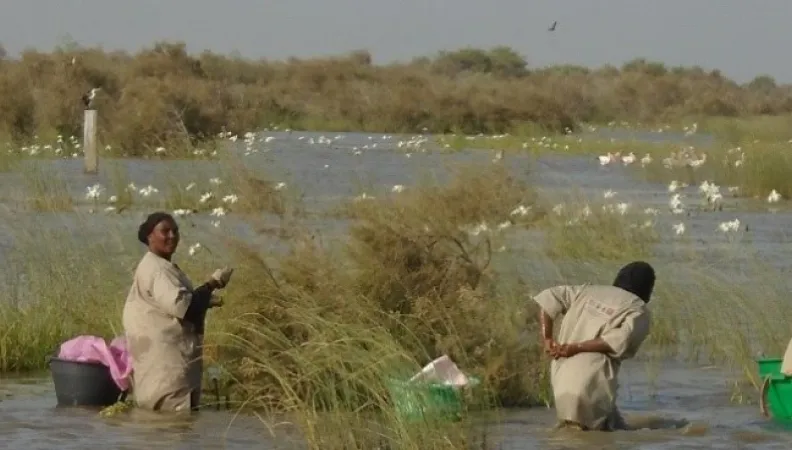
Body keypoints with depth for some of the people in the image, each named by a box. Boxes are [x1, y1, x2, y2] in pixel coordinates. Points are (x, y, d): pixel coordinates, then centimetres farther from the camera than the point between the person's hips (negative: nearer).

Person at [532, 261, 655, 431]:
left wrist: (547, 339, 8)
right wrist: (575, 348, -11)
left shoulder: (589, 291, 19)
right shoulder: (639, 310, 4)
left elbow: (548, 298, 12)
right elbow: (619, 341, -13)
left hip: (561, 375, 6)